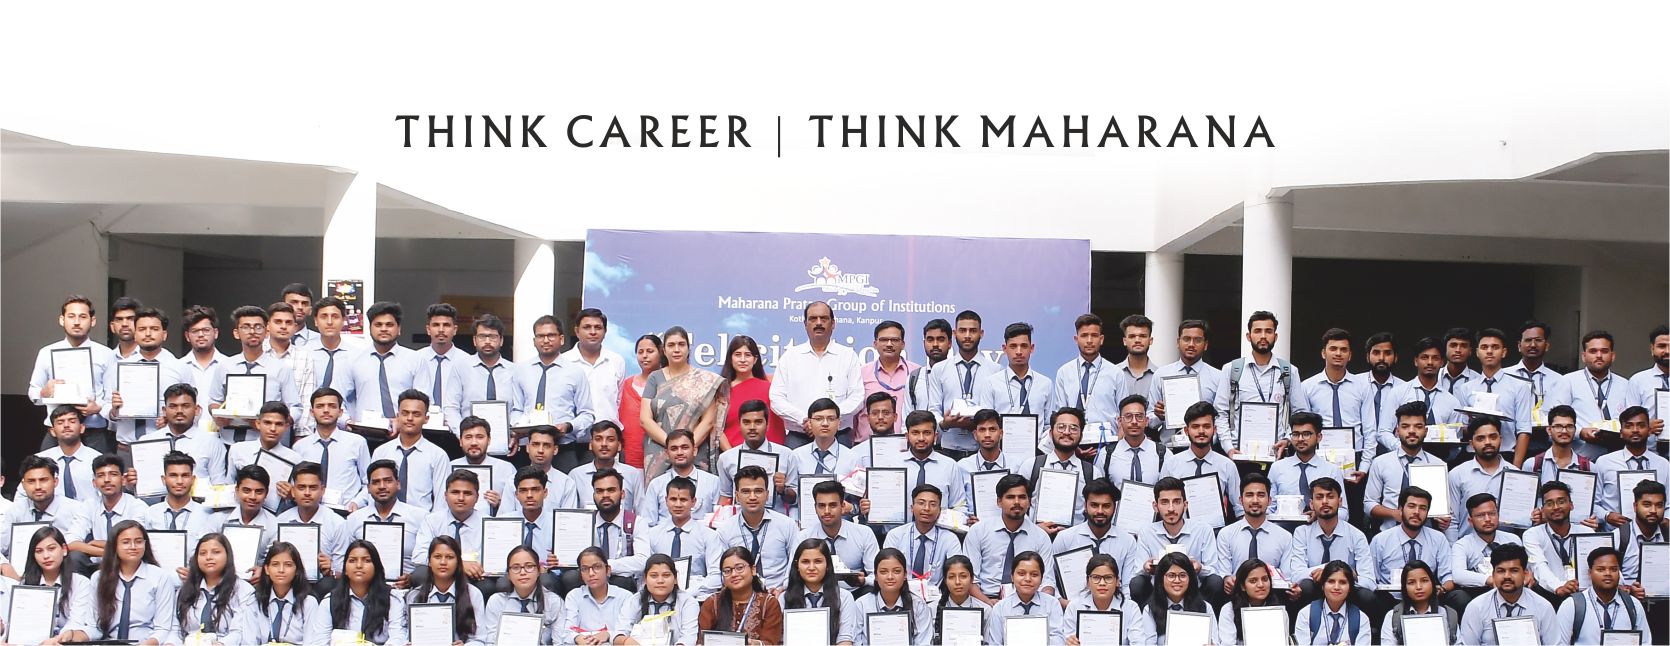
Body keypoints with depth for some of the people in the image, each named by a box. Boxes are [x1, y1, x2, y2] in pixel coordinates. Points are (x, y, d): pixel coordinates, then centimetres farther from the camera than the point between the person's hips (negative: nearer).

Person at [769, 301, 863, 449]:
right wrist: (802, 420, -9)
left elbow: (857, 397, 3)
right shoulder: (790, 356, 12)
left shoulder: (848, 356, 10)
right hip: (797, 437, 0)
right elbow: (776, 399, 6)